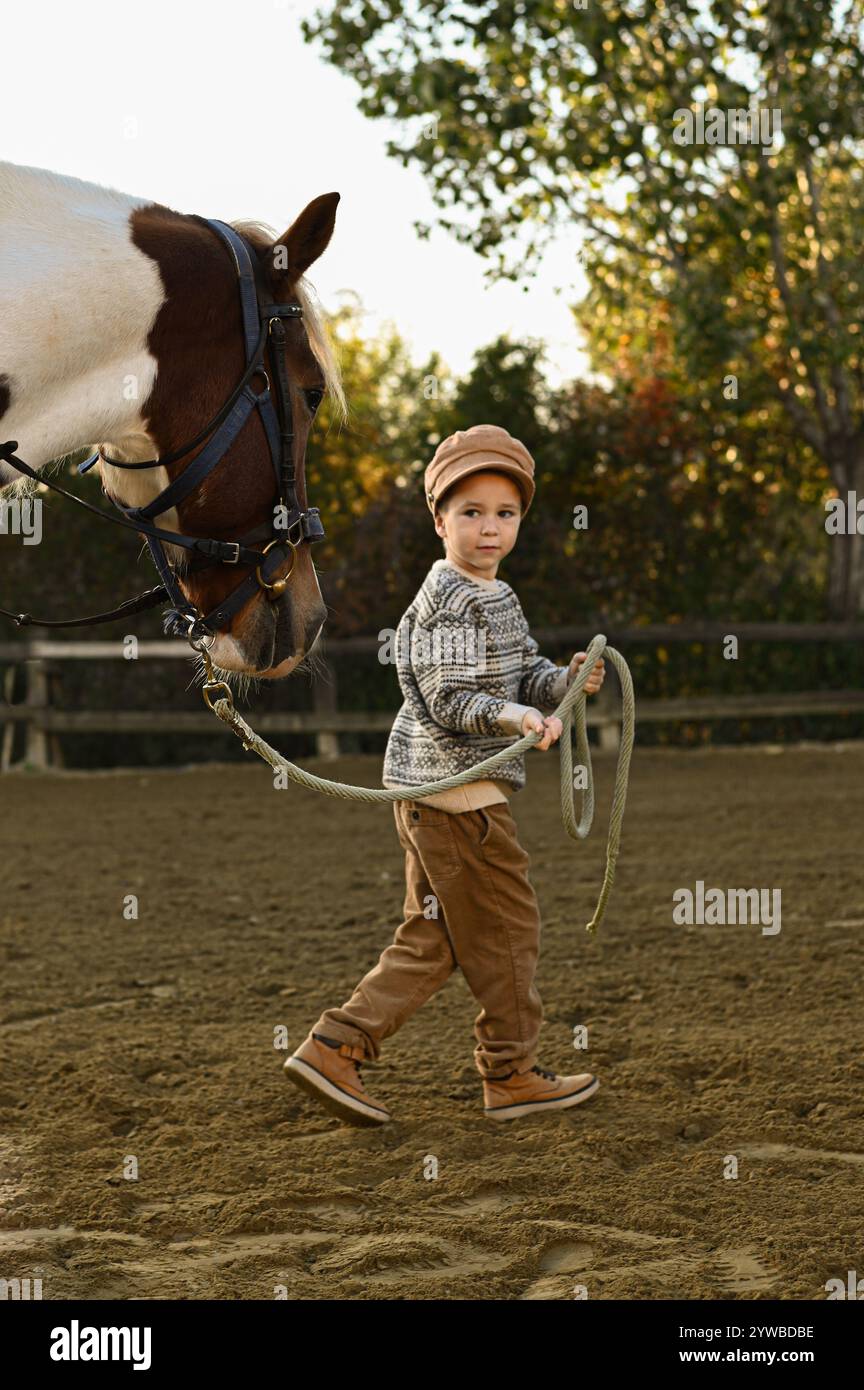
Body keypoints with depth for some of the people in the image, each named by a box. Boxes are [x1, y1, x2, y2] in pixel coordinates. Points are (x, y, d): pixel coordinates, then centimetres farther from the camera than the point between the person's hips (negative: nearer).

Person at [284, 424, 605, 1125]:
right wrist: (515, 715, -32)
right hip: (458, 787, -10)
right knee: (506, 929, 2)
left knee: (432, 938, 12)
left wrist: (566, 680, -4)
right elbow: (448, 700, -19)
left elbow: (523, 679, 15)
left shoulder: (497, 598, 18)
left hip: (433, 795, 10)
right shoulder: (453, 601, -14)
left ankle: (334, 1048, 8)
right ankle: (512, 1075, 13)